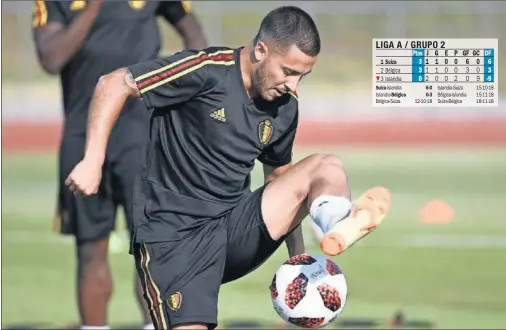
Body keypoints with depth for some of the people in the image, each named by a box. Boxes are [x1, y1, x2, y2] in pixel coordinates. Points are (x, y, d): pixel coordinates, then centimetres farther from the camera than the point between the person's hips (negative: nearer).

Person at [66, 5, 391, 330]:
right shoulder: (207, 70, -14)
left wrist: (298, 255, 17)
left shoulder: (285, 108, 7)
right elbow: (114, 84, -13)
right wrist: (93, 161, -21)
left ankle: (339, 227, -48)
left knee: (327, 167, -15)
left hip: (236, 227, 6)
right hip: (173, 232, -5)